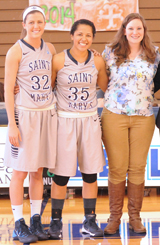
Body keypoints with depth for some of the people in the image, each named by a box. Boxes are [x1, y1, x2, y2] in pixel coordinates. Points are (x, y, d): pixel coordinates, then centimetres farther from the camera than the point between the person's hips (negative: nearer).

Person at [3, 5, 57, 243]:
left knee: (38, 171, 10)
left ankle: (36, 221, 17)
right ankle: (19, 225, 6)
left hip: (48, 114, 5)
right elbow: (8, 89, -9)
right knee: (20, 171, -1)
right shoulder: (16, 51, -8)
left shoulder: (50, 49, 8)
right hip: (25, 114, -5)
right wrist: (12, 124, -13)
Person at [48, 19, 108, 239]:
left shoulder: (98, 62, 4)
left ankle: (89, 221, 15)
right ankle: (56, 221, 11)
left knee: (90, 173, 4)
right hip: (65, 121, -3)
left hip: (90, 121, 3)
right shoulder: (58, 60, -4)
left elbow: (106, 89, 18)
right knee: (61, 174, -2)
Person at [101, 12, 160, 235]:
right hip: (114, 115, -1)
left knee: (138, 168, 3)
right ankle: (114, 217, 11)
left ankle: (135, 217, 13)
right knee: (117, 168, 1)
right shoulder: (111, 52, 4)